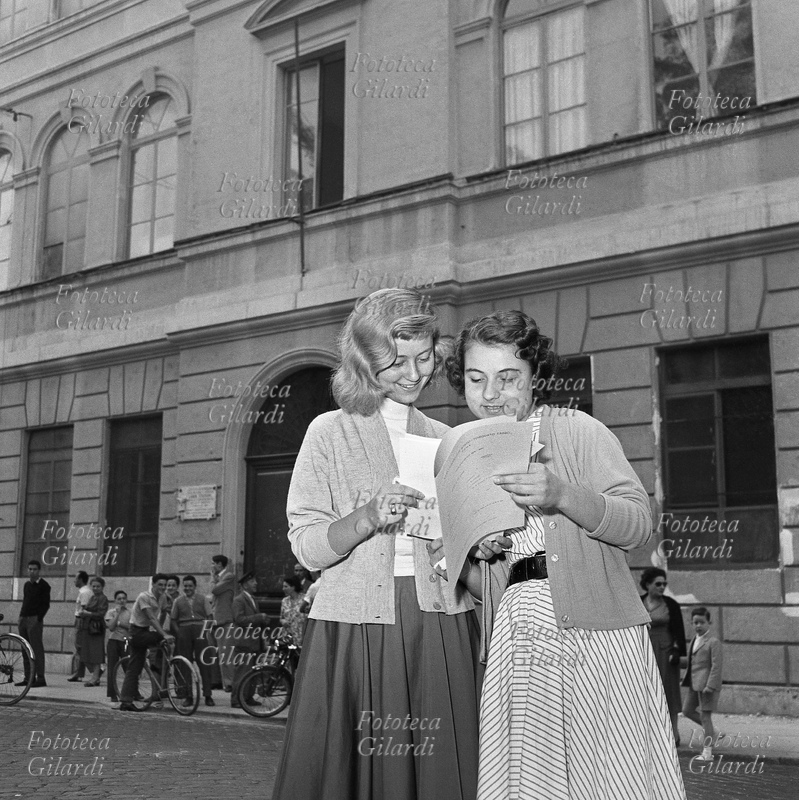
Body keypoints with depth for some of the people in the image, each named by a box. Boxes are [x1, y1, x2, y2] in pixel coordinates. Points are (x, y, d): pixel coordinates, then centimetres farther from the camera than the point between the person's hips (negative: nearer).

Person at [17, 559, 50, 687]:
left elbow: (46, 605, -7)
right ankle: (28, 678, 12)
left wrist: (38, 619, -15)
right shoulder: (27, 584, 17)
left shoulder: (44, 585, -3)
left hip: (34, 619, -7)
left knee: (37, 649, -9)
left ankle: (40, 678, -9)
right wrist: (21, 617, 11)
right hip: (24, 619, 7)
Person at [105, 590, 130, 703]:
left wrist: (119, 623, -11)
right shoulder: (111, 612, 4)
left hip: (126, 642, 1)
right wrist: (117, 613, -11)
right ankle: (113, 695, 6)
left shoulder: (130, 612, 6)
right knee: (112, 669, 0)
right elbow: (111, 627, -10)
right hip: (114, 642, 0)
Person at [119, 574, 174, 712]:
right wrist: (164, 634, -32)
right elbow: (151, 618, -25)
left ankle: (126, 702, 8)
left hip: (144, 633, 8)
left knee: (134, 669, 7)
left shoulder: (158, 599, 11)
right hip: (137, 632, -8)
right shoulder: (144, 597, -16)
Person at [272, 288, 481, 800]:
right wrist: (369, 517, -18)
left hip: (441, 628, 3)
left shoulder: (447, 441, 13)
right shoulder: (331, 432, 4)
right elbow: (307, 547, -2)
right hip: (355, 628, -2)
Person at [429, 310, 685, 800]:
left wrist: (562, 495, -23)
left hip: (594, 636, -4)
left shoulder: (578, 431, 1)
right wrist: (459, 565, -4)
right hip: (515, 643, 4)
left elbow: (640, 523, -9)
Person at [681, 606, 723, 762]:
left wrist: (710, 686, -22)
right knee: (687, 710, 12)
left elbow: (716, 666, -17)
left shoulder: (713, 642, -12)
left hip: (706, 685, -8)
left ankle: (707, 751, 4)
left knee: (705, 715, -3)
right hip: (694, 684, 8)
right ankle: (710, 732, 30)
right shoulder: (694, 641, 13)